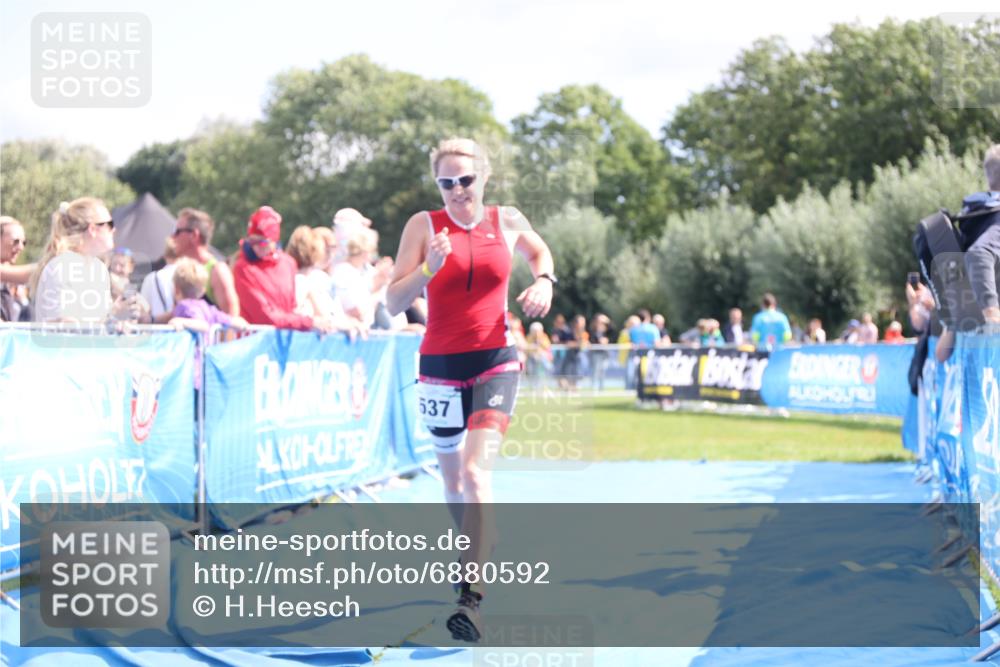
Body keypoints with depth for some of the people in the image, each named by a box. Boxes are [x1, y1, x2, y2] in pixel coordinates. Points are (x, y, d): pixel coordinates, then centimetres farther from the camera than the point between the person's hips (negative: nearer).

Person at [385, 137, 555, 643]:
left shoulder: (506, 221, 2)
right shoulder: (424, 226, -3)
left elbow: (539, 251, 25)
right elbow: (393, 302, -7)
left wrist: (544, 281, 4)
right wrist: (430, 268, -24)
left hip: (496, 360, -1)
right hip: (440, 365, 1)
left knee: (475, 471, -18)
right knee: (453, 478, 13)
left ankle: (471, 599, -21)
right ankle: (476, 555, 42)